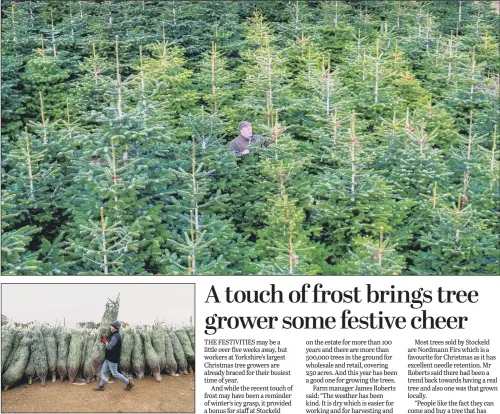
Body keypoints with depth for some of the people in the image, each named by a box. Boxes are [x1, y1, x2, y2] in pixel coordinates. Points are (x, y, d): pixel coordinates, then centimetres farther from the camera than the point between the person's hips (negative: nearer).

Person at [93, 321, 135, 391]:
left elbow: (109, 347, -26)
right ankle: (101, 386, 24)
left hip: (112, 359, -10)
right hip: (108, 358, 10)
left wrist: (105, 341, -9)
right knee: (103, 371, 15)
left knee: (115, 374, -1)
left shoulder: (115, 336, -23)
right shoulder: (113, 335, 10)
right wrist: (105, 341, 1)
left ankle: (129, 383, 9)